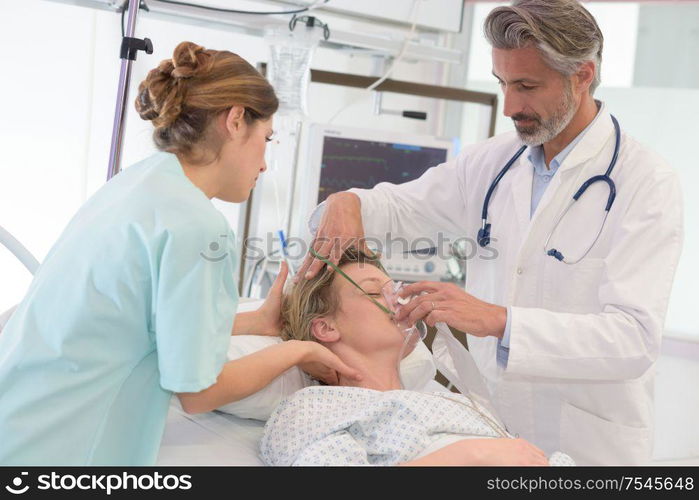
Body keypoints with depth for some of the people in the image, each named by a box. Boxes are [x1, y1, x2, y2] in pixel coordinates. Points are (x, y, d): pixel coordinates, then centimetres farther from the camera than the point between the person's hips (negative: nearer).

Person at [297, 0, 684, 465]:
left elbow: (635, 337, -23)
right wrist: (348, 202, -9)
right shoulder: (492, 161, 4)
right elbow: (400, 207, 15)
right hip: (487, 427, 5)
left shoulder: (648, 183, -14)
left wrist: (498, 320, -35)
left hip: (588, 449, -4)